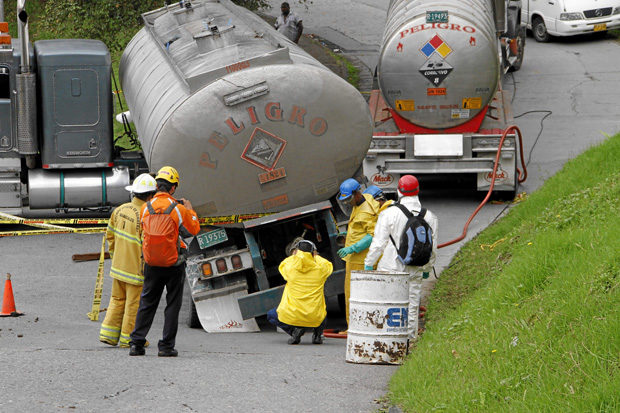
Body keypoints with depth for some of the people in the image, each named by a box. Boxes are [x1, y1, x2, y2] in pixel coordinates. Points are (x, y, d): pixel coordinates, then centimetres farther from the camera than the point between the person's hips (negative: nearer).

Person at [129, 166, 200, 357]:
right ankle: (166, 346, 4)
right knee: (173, 305, 6)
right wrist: (190, 211, 19)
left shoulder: (145, 208, -1)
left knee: (147, 304, 10)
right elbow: (194, 230, 3)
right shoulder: (178, 209, -10)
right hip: (174, 263, -3)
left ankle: (136, 343, 3)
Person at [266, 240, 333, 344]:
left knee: (271, 315, 29)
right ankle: (317, 334, 20)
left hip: (291, 317, -2)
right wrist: (317, 257, 36)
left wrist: (293, 256, 36)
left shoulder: (290, 268, -5)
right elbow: (329, 266, 22)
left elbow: (283, 265, 21)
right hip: (315, 318, 2)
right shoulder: (320, 269, -3)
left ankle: (294, 330, 0)